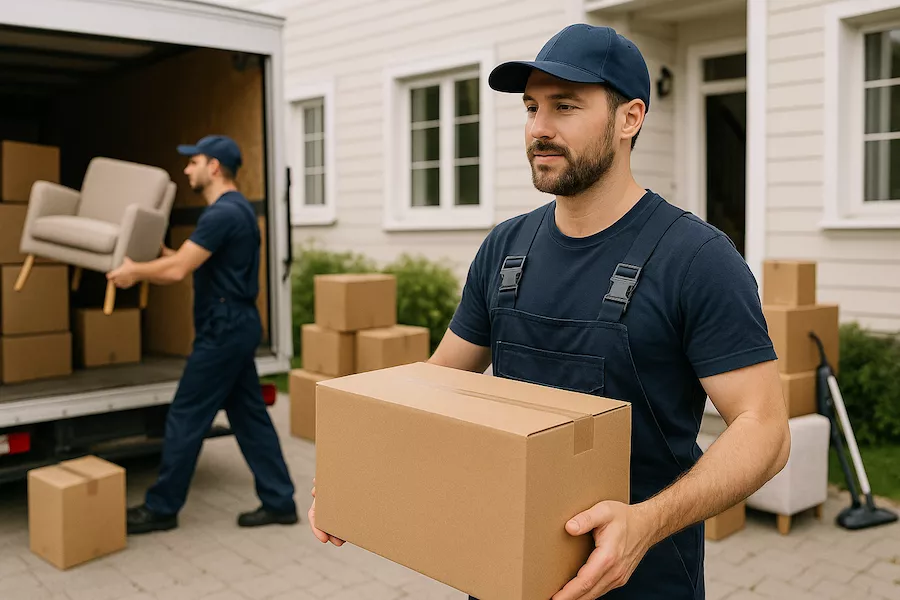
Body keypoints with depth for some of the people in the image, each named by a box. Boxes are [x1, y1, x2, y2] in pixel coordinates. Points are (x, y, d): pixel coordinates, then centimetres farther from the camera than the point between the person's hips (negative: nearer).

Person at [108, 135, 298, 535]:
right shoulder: (235, 208, 16)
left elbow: (177, 270, -21)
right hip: (235, 325, 10)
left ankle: (161, 508, 13)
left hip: (224, 329, -10)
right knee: (249, 415, 12)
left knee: (185, 418, 0)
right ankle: (279, 502, 17)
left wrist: (134, 271, -5)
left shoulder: (223, 213, -18)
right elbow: (191, 261, 24)